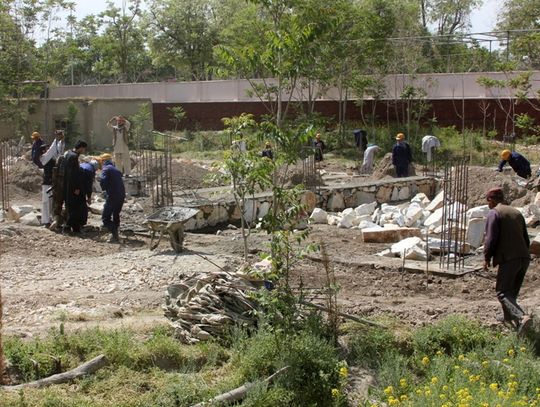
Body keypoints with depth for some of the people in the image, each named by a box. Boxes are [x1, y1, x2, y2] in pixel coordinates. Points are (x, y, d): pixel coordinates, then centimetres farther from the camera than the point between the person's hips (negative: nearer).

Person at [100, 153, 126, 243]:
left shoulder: (106, 169, -6)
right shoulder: (116, 169, 19)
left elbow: (103, 182, -18)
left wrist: (104, 188, 3)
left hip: (112, 196, -8)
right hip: (121, 195, 8)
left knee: (106, 217, -3)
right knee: (116, 215, 24)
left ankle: (115, 236, -15)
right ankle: (115, 235, 28)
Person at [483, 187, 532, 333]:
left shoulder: (494, 213, -5)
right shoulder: (517, 213, 17)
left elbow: (491, 239, -13)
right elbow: (526, 239, 19)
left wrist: (487, 258, -1)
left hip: (508, 258, -7)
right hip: (524, 258, 8)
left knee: (503, 293, -6)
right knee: (512, 290, 23)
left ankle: (521, 317, -26)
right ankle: (508, 316, 36)